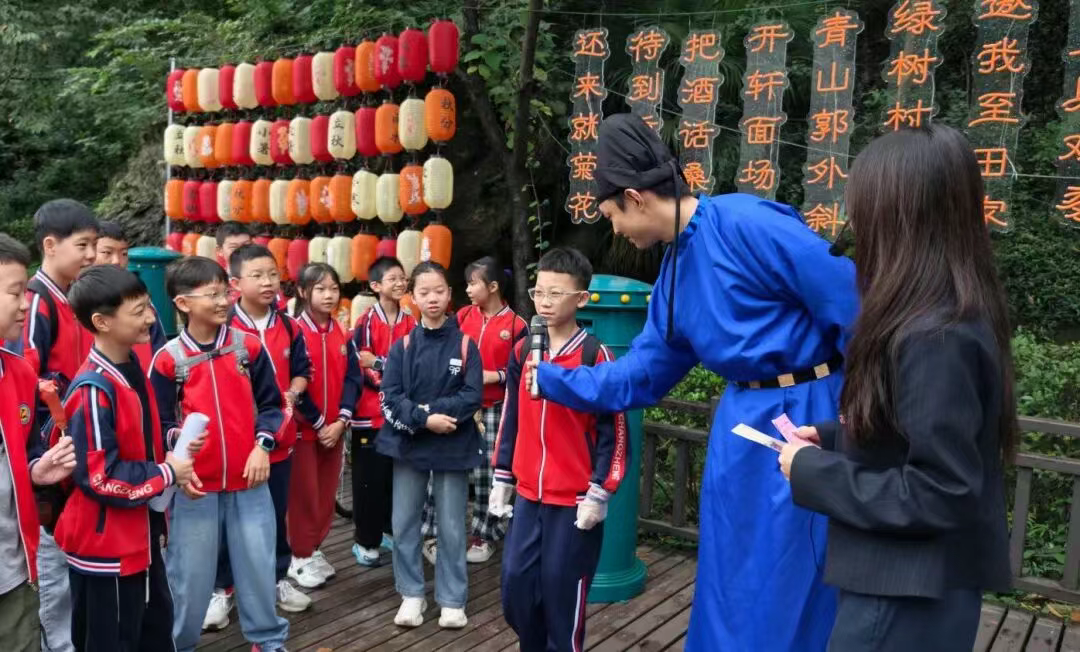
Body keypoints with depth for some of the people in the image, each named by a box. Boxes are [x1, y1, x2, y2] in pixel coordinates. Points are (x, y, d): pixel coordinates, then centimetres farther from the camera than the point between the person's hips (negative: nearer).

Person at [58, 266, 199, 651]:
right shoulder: (93, 390, -25)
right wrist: (166, 474, -17)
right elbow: (98, 477, -26)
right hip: (105, 544, -9)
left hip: (139, 535, 9)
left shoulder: (131, 368, 4)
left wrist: (169, 455, -1)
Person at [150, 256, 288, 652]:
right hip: (195, 484, -1)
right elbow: (160, 423, -1)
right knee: (190, 573, 10)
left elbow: (270, 403, 6)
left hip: (249, 479, 2)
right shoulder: (168, 360, -5)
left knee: (258, 564, 11)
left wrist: (262, 445, -6)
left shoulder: (249, 346, 0)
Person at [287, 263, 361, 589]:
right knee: (303, 493, 3)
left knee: (327, 492, 13)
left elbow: (352, 378, 2)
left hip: (335, 427, 5)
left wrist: (341, 420, -9)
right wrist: (318, 423, -13)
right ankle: (300, 557, 17)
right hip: (304, 427, -5)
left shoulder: (342, 334, 5)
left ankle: (315, 549, 27)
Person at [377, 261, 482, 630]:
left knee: (451, 528, 7)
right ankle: (412, 595, 26)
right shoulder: (402, 347, 0)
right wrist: (425, 420, -19)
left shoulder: (465, 345, -3)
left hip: (454, 447, -2)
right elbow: (390, 398, -6)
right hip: (408, 445, 2)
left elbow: (473, 396, -8)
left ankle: (453, 600, 21)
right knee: (404, 524, 9)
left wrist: (431, 409, -17)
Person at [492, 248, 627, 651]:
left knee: (562, 595, 4)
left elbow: (613, 431, -9)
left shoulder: (595, 356, -11)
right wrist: (502, 478, 13)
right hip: (528, 495, 5)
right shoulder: (522, 351, 5)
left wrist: (598, 494, -11)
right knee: (516, 589, 10)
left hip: (575, 501, -5)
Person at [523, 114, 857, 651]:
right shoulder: (674, 271, 10)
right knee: (728, 586, 19)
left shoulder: (747, 223, -17)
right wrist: (551, 379, 17)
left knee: (790, 592, 5)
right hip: (742, 420, 8)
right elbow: (638, 375, 15)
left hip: (804, 416, -8)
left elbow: (849, 303, -19)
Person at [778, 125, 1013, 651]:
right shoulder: (956, 318, 4)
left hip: (910, 594, -9)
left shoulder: (935, 339, -26)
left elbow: (939, 495, -25)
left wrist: (811, 473, -18)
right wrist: (830, 438, 6)